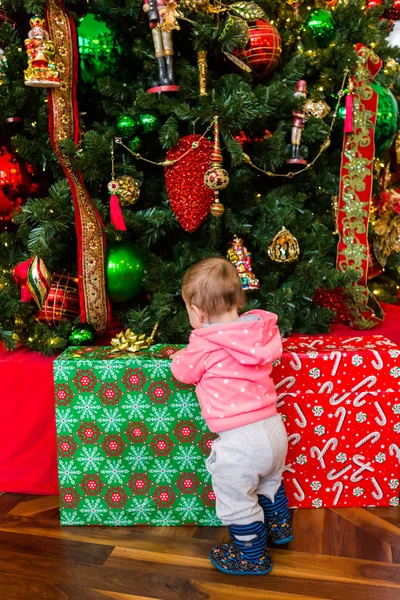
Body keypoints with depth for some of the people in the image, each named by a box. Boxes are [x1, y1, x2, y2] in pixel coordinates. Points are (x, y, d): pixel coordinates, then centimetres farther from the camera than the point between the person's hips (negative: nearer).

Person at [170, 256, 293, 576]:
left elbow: (183, 372, 0)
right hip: (274, 429, 7)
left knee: (237, 505, 17)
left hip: (239, 441, -7)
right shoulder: (262, 330, -1)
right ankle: (279, 527, 54)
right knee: (270, 483, 34)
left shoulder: (204, 346, -18)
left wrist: (180, 355, 22)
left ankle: (253, 557, 35)